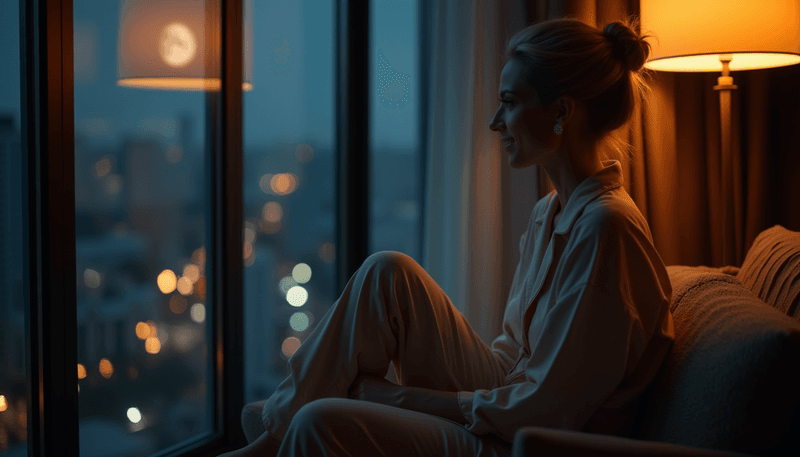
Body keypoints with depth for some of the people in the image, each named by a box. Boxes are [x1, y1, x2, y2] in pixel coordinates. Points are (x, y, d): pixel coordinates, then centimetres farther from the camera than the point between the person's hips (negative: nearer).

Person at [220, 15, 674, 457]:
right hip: (505, 403, 9)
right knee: (389, 271, -2)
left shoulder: (605, 227, -21)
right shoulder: (550, 212, 9)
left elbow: (549, 409, -22)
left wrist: (401, 398, -14)